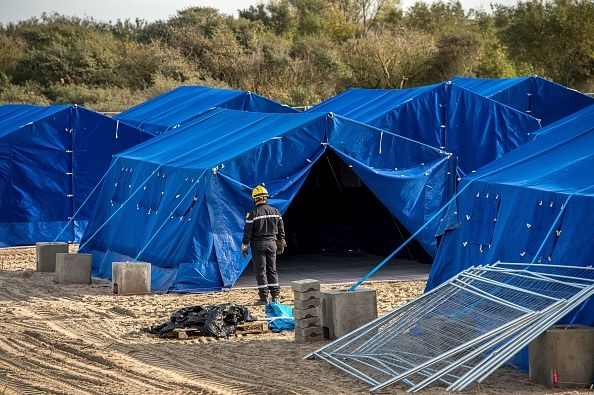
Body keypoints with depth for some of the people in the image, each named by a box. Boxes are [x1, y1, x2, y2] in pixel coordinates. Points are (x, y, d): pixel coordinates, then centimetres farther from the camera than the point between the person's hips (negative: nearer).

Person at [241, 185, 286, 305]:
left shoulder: (253, 214, -10)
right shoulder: (275, 212, 5)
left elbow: (247, 232, -9)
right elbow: (281, 230, 11)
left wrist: (244, 246, -2)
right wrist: (281, 244, 21)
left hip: (258, 244, -4)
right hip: (271, 243, 4)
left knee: (260, 271, -1)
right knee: (272, 270, 11)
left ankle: (263, 297, -2)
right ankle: (275, 296, 8)